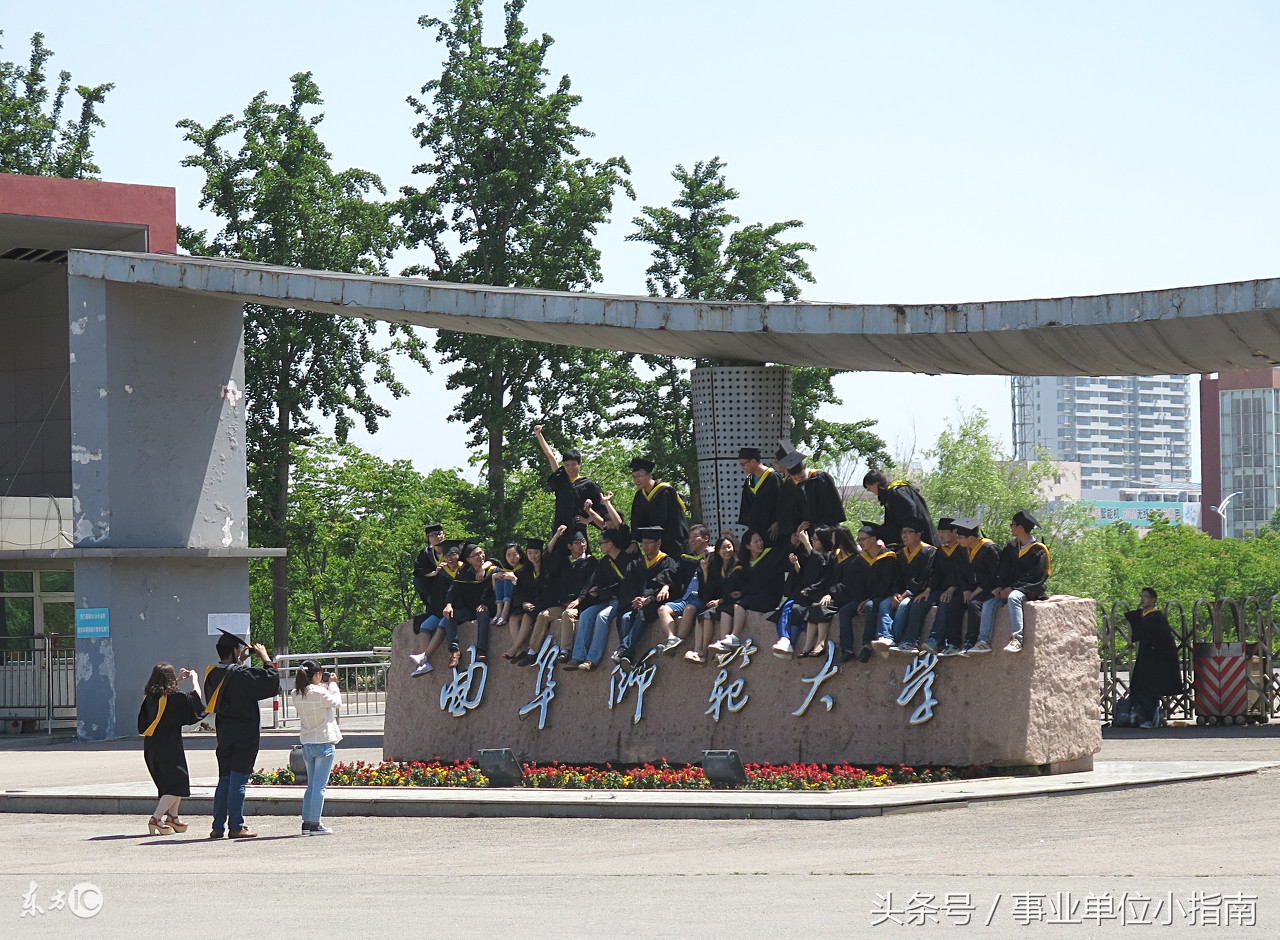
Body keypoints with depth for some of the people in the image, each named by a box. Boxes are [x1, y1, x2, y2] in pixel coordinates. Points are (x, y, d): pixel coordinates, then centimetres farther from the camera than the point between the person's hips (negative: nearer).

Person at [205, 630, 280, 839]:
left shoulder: (212, 674, 2)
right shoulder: (242, 675, -18)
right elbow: (272, 681, -14)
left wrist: (239, 662, 17)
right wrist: (265, 658, -3)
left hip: (224, 734, 6)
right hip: (245, 736, -6)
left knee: (224, 780, 13)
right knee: (238, 781, -3)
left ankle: (218, 827, 13)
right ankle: (236, 827, -2)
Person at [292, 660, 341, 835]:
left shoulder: (297, 695, 2)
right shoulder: (320, 693, -16)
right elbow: (336, 703, 1)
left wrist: (324, 685, 15)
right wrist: (332, 685, 13)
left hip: (307, 744, 7)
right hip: (324, 742, -7)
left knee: (312, 785, 15)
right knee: (319, 785, -4)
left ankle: (307, 822, 15)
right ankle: (315, 824, -4)